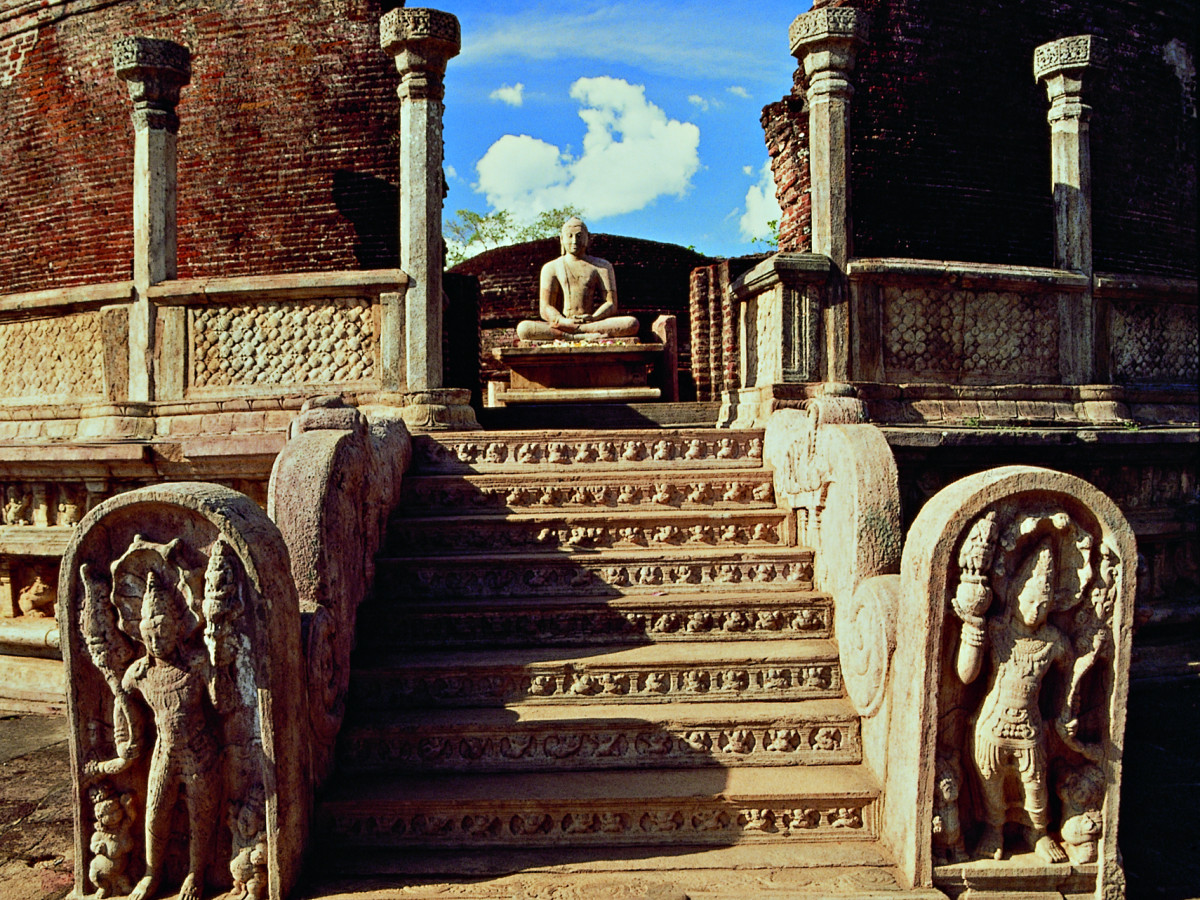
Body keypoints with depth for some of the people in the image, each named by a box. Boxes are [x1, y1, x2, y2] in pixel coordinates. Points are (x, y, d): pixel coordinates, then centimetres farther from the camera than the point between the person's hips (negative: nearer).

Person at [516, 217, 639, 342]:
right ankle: (585, 336, -41)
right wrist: (562, 321, -21)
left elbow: (611, 304, 5)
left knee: (632, 323, -30)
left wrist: (593, 317, -19)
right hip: (562, 324, -1)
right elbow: (545, 308, 3)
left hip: (595, 323, 1)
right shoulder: (551, 268, 14)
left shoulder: (603, 266, 16)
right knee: (523, 329, -31)